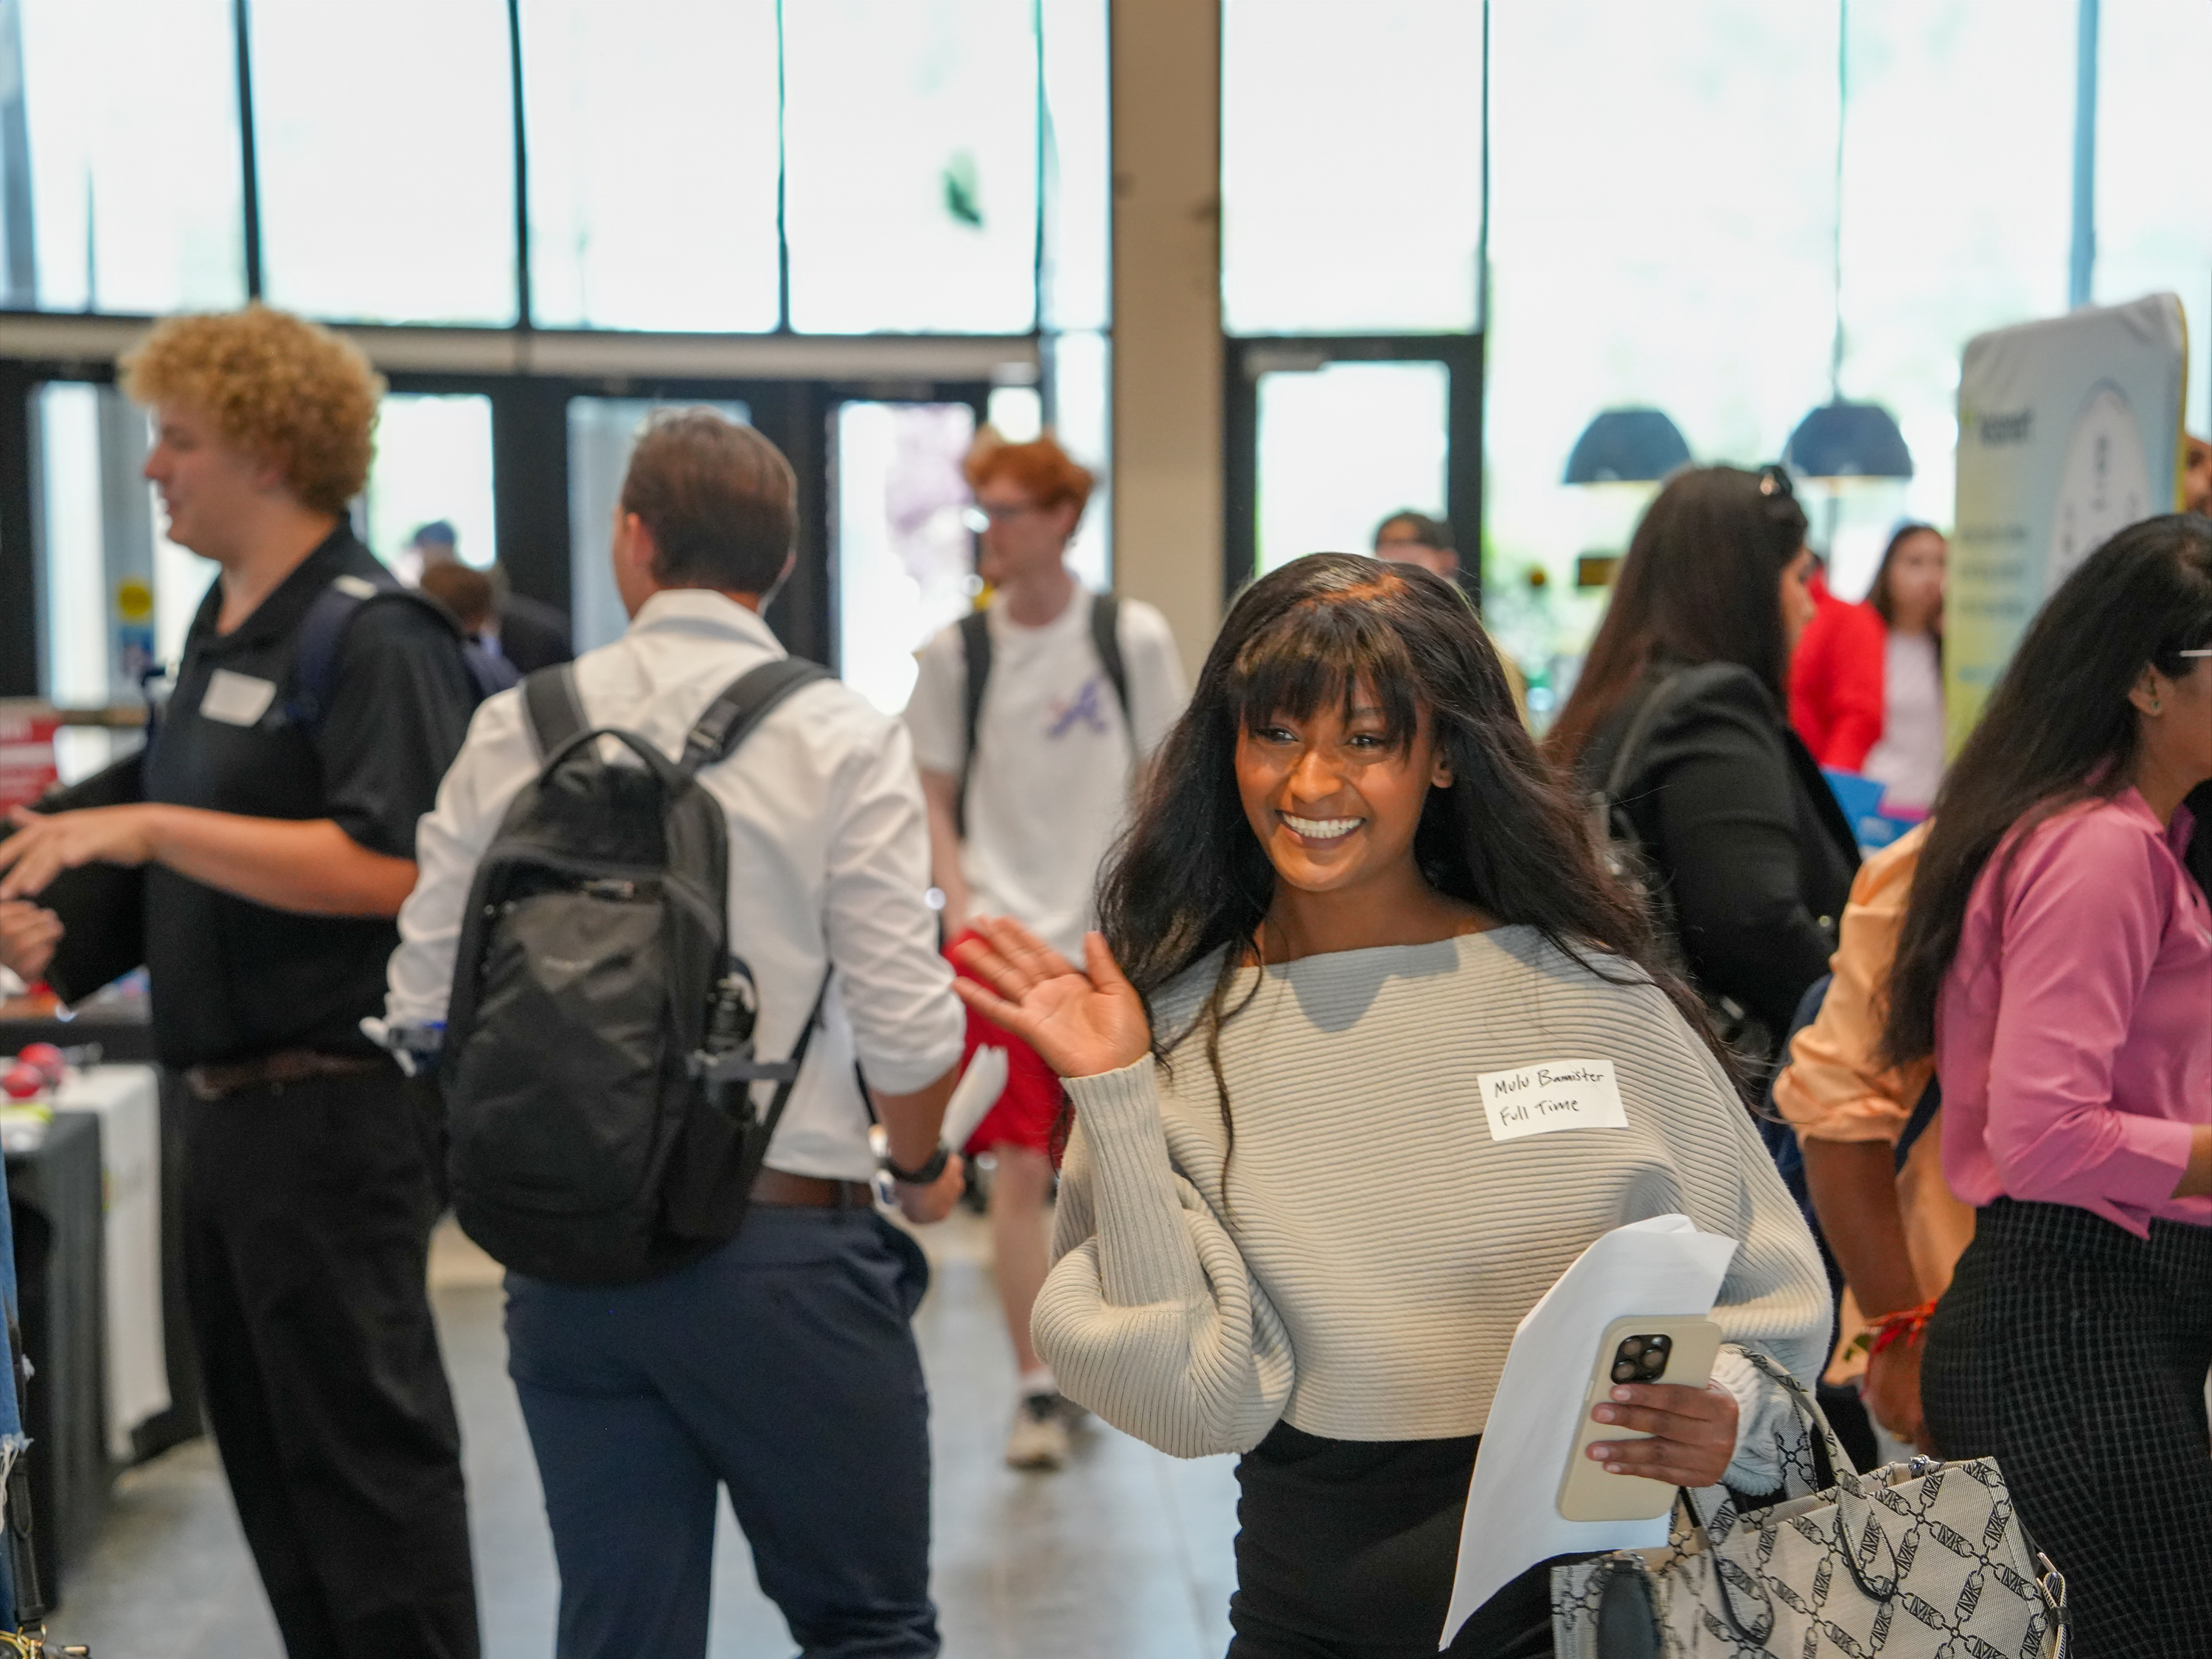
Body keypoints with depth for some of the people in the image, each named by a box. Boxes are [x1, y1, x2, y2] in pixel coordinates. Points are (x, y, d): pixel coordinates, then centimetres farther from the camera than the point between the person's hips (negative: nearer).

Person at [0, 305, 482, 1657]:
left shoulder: (374, 638, -15)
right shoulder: (224, 625, 15)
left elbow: (389, 868, -27)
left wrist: (150, 826, -26)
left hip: (336, 1105, -10)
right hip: (231, 1098, 10)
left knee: (361, 1439, -1)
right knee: (265, 1444, 17)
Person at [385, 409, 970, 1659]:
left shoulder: (517, 728, 2)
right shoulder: (845, 739, -7)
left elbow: (428, 999, 4)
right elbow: (907, 1026, -11)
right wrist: (921, 1164, 10)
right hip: (787, 1249, -3)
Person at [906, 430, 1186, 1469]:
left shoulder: (1134, 639, 0)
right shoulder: (956, 652, 2)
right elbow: (935, 803, 9)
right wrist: (961, 908, -4)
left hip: (1109, 943, 1)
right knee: (1019, 1168, -5)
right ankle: (1035, 1387, 4)